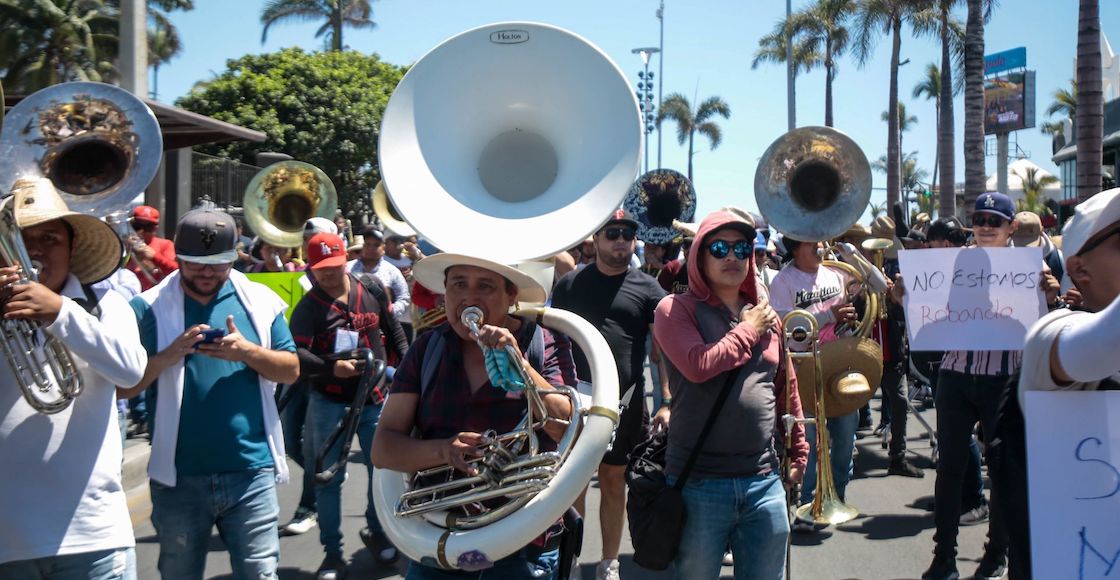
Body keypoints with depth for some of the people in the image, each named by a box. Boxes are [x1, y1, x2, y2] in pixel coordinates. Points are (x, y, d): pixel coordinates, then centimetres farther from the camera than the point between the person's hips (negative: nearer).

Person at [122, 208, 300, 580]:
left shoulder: (260, 301, 3)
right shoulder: (149, 307, -1)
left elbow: (292, 370, 1)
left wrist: (247, 351, -17)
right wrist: (168, 356, -21)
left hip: (251, 471, 0)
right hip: (178, 476, 0)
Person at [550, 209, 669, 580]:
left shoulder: (648, 290, 2)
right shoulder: (570, 285, 5)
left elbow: (663, 349, 0)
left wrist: (666, 402, -9)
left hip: (625, 403, 0)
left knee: (614, 481, 10)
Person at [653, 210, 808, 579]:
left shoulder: (766, 316, 12)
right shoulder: (676, 309, -4)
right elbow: (699, 366, -22)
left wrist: (798, 453, 20)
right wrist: (748, 329, -8)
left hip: (764, 481, 5)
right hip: (698, 482, -4)